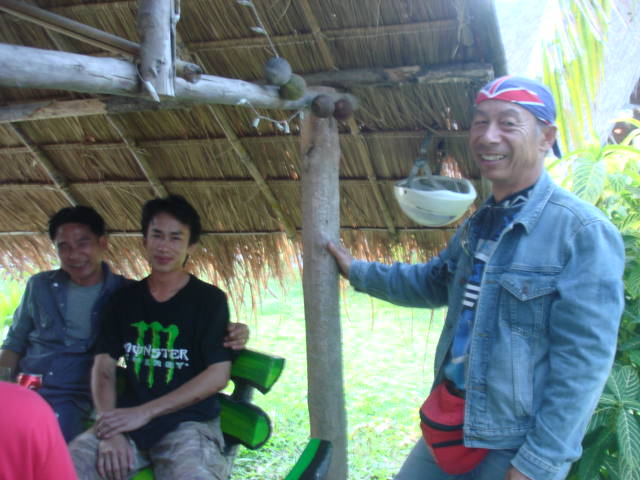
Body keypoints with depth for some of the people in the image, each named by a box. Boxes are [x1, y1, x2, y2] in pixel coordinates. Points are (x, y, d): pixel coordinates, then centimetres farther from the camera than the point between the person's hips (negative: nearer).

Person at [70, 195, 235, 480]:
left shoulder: (209, 299, 1)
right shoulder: (124, 300, 13)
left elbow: (218, 375, -7)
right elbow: (104, 367, 6)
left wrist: (144, 412, -12)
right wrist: (110, 430, -12)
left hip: (189, 422, -3)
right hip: (129, 421, 3)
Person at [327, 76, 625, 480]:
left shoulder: (584, 232, -17)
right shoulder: (479, 224, 8)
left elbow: (584, 362, -19)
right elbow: (435, 283, 25)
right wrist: (358, 271, 23)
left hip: (519, 446, -7)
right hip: (451, 427, 7)